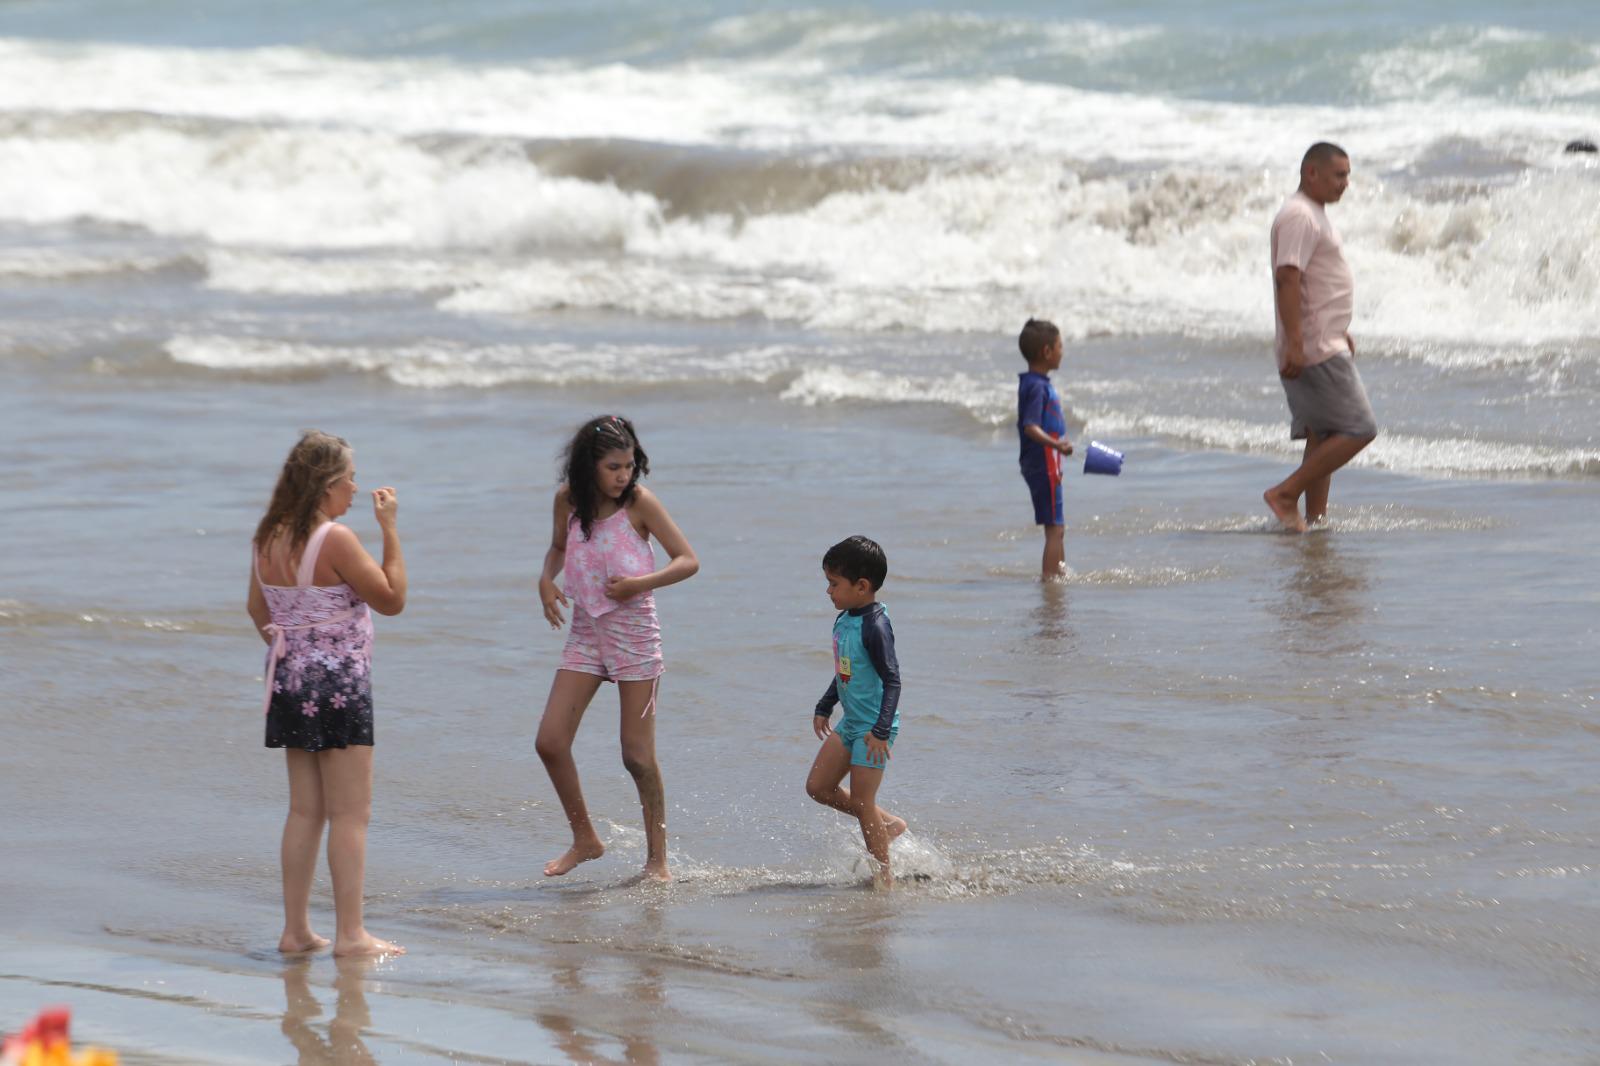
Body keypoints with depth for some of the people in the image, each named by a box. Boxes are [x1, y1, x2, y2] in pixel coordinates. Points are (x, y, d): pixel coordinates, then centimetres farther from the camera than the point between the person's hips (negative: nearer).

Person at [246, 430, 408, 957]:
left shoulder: (268, 539, 6)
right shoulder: (335, 539, -18)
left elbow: (258, 610, 17)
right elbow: (392, 599, -11)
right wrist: (390, 529, -8)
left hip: (290, 677, 8)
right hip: (339, 682, -8)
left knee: (304, 810, 13)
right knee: (351, 814, -2)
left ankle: (295, 929, 14)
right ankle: (350, 933, -2)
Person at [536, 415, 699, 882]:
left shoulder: (639, 502, -13)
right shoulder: (568, 498, -1)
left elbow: (688, 560, -9)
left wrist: (640, 583, -21)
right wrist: (546, 580, -2)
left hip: (634, 633, -4)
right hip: (585, 631, 4)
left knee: (637, 755, -1)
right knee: (550, 742, -3)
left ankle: (657, 857, 13)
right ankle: (585, 839, 14)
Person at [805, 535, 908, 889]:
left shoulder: (875, 627, -21)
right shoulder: (844, 620, 7)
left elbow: (892, 680, -24)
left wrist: (881, 731, -29)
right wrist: (824, 708, 28)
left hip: (874, 726, -10)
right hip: (850, 723, 10)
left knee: (861, 801, -5)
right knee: (818, 787, 10)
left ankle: (884, 874, 6)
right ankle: (888, 824, 21)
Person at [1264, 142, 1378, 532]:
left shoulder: (1315, 215, 18)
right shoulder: (1298, 216, -15)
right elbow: (1287, 278, -24)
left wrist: (1340, 332, 32)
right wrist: (1295, 344, -29)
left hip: (1326, 345, 11)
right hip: (1315, 350, -11)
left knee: (1324, 435, 11)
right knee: (1358, 430, -11)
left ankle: (1315, 516, 12)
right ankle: (1285, 494, -10)